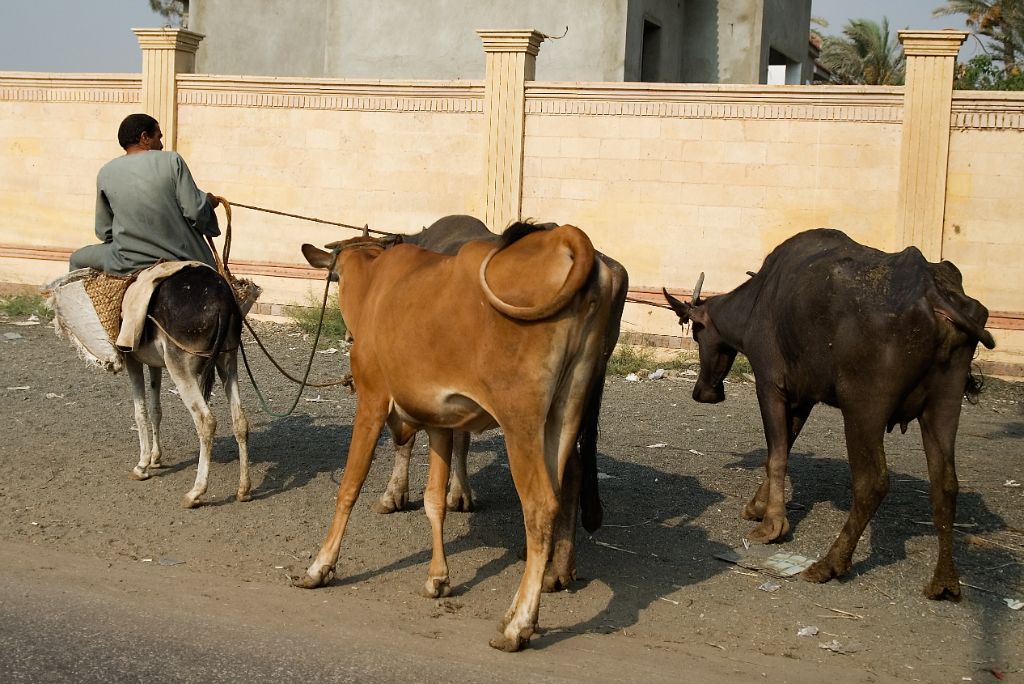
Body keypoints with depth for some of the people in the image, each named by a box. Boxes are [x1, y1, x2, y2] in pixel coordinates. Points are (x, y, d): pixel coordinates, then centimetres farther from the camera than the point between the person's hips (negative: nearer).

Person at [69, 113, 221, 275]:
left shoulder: (106, 173, 2)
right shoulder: (172, 160, -5)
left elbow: (103, 232, 9)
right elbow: (194, 212, -10)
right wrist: (209, 201, 13)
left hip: (130, 264, 1)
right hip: (178, 259, -1)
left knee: (77, 260, 24)